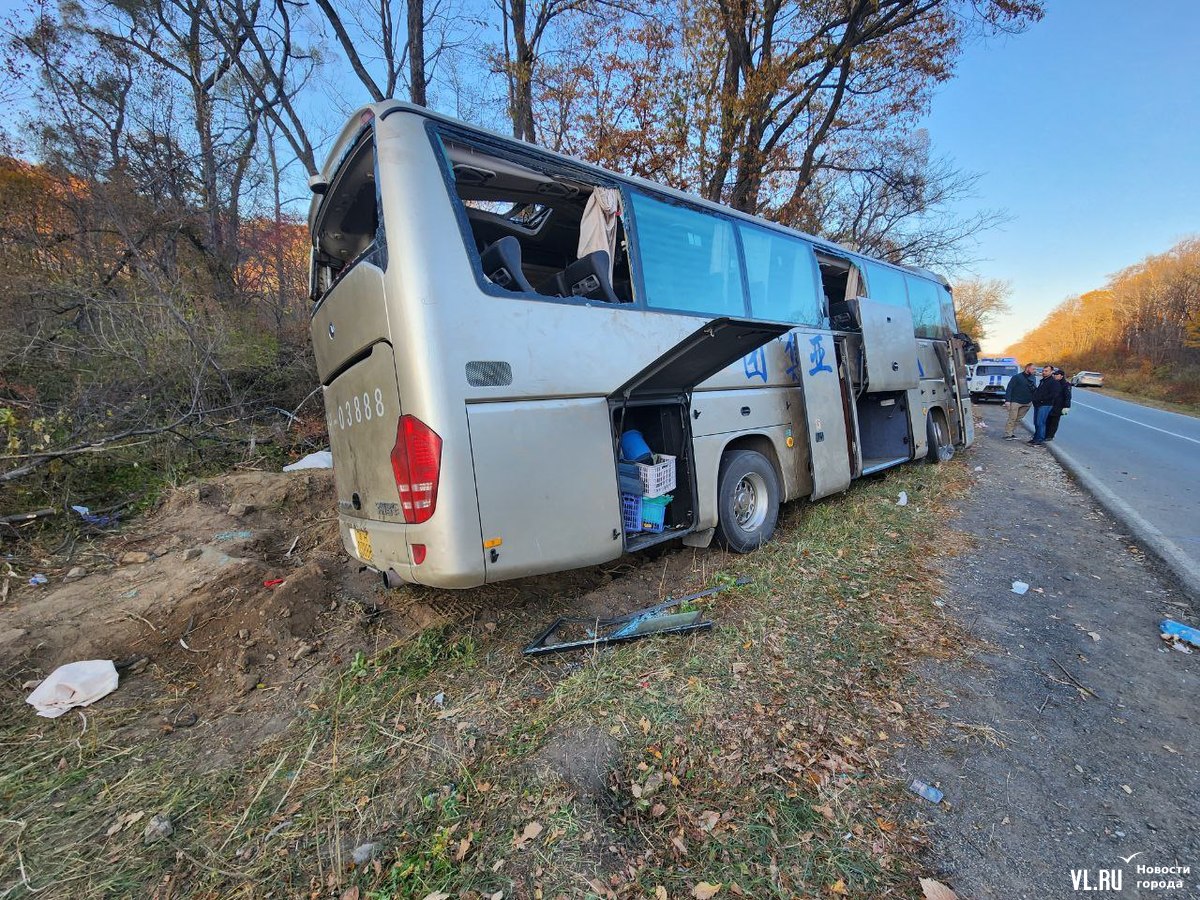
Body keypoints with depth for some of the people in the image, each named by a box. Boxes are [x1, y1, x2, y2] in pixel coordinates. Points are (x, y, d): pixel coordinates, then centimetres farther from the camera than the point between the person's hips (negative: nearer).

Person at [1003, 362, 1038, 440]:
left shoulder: (1033, 378, 12)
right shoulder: (1017, 377, -7)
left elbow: (1035, 390, 17)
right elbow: (1009, 388, -11)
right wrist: (1007, 400, -18)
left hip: (1027, 403, 6)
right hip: (1015, 402, -6)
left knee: (1018, 419, 8)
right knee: (1012, 418, -6)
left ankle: (1012, 433, 13)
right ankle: (1008, 434, -3)